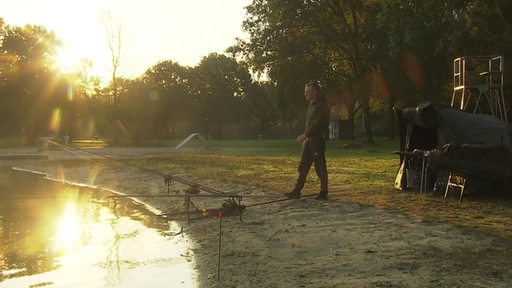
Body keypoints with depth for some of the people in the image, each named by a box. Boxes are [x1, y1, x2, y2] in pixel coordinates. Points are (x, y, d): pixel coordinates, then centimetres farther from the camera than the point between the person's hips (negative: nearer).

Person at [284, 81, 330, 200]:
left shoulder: (321, 105, -12)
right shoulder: (311, 105, 18)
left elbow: (317, 124, -20)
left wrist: (305, 135, -19)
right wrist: (305, 137, 15)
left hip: (317, 141, -9)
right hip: (309, 141, 9)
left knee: (320, 168, -2)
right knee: (303, 167, 8)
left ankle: (323, 193, 6)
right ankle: (296, 191, 11)